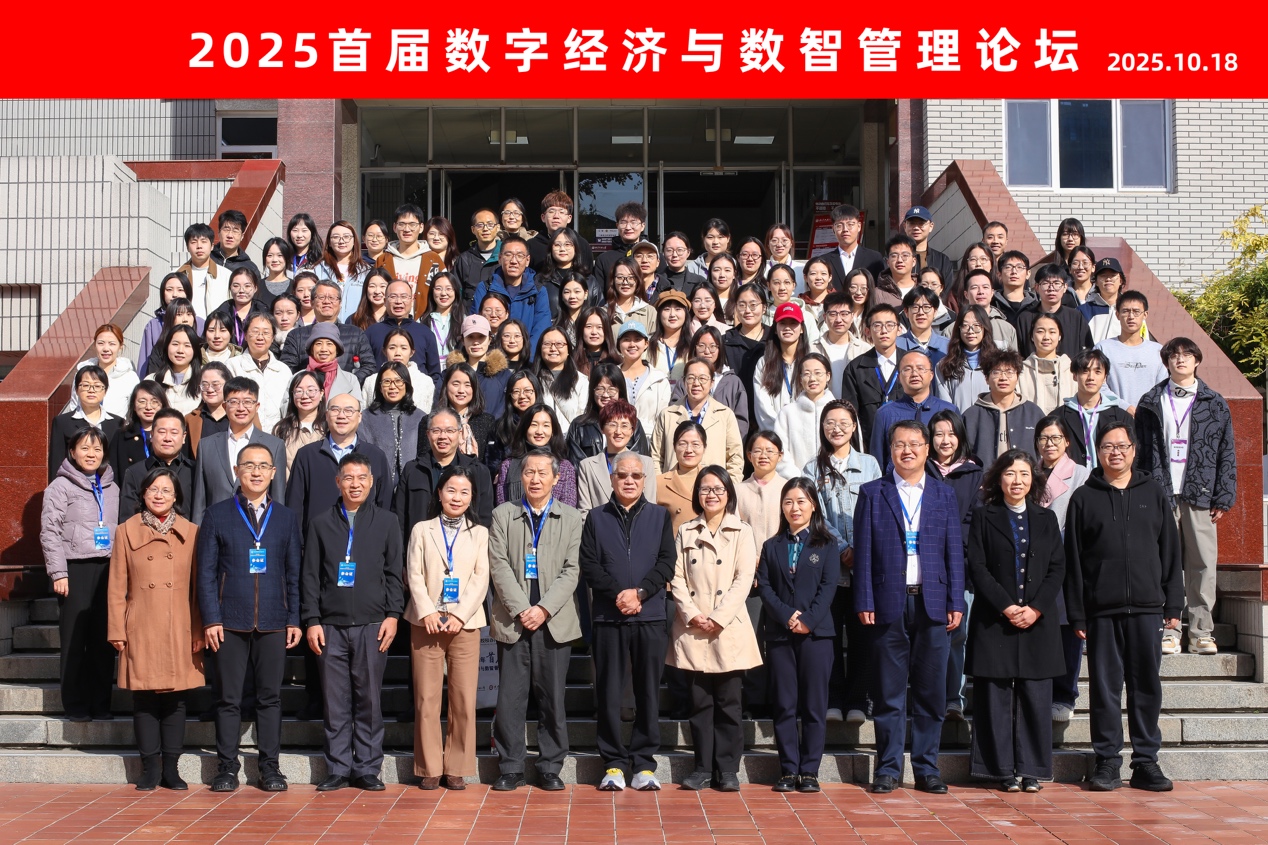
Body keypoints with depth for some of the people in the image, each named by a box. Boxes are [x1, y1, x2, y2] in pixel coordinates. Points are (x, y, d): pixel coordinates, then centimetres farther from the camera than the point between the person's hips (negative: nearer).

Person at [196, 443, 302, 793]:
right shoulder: (217, 515, 5)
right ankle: (227, 767, 12)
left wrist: (294, 619, 4)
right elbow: (206, 572, 2)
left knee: (270, 697, 5)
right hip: (230, 622, -1)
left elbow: (294, 573, 10)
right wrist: (210, 619, -6)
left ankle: (270, 767, 12)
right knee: (229, 698, 3)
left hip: (273, 623, 1)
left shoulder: (287, 518, 11)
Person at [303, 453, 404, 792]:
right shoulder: (321, 523, 10)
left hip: (372, 625, 0)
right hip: (331, 625, 1)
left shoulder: (386, 521, 10)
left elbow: (394, 572, 8)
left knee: (369, 700, 1)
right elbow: (310, 576, 8)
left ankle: (367, 769, 8)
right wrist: (311, 621, 0)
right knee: (335, 701, 2)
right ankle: (338, 768, 10)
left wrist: (393, 614, -2)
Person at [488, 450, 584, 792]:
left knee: (553, 699, 4)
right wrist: (521, 609, -11)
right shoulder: (503, 514, 7)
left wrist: (544, 609, -11)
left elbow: (571, 570, 0)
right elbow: (499, 566, -1)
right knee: (510, 698, 1)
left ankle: (550, 769, 13)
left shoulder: (571, 518, 7)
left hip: (554, 621, 0)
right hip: (513, 621, 0)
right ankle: (510, 768, 10)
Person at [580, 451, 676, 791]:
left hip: (650, 616, 0)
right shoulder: (596, 518, 9)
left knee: (648, 691, 2)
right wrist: (617, 594, -13)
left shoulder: (660, 516, 10)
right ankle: (614, 763, 9)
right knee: (608, 692, 1)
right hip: (607, 617, 0)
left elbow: (666, 563, 2)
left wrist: (640, 592, -12)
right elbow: (589, 565, 0)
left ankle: (643, 763, 10)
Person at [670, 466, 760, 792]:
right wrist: (692, 615, -9)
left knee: (729, 703, 0)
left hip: (729, 629, -2)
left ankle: (728, 769, 7)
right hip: (692, 630, 2)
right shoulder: (685, 532, 12)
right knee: (699, 702, 5)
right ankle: (702, 767, 12)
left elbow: (744, 580, -3)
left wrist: (718, 618, -12)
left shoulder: (742, 533, 5)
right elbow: (677, 578, 6)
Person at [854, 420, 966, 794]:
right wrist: (864, 602, -5)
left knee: (931, 692, 5)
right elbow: (863, 552, 2)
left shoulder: (944, 495, 11)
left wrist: (956, 602, 1)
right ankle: (888, 768, 11)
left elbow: (954, 552, 9)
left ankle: (927, 768, 14)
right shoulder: (872, 493, 6)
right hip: (889, 604, -1)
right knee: (889, 692, 3)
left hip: (932, 605, 2)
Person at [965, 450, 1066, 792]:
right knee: (997, 697, -2)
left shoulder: (1046, 519, 13)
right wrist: (1006, 607, -12)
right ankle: (1003, 770, 5)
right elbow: (977, 568, -2)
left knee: (1036, 696, 1)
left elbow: (1057, 569, 6)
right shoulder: (984, 517, 5)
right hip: (994, 621, -2)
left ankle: (1031, 769, 8)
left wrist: (1036, 608, -8)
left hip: (1038, 620, 2)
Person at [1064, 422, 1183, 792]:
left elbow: (1171, 551, 10)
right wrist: (1076, 614, -2)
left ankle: (1146, 762, 12)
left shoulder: (1153, 494, 10)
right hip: (1102, 609, -1)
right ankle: (1107, 761, 9)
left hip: (1147, 608, 1)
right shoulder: (1084, 498, 6)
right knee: (1104, 687, 2)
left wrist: (1173, 605, 4)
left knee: (1147, 686, 4)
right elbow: (1072, 560, 3)